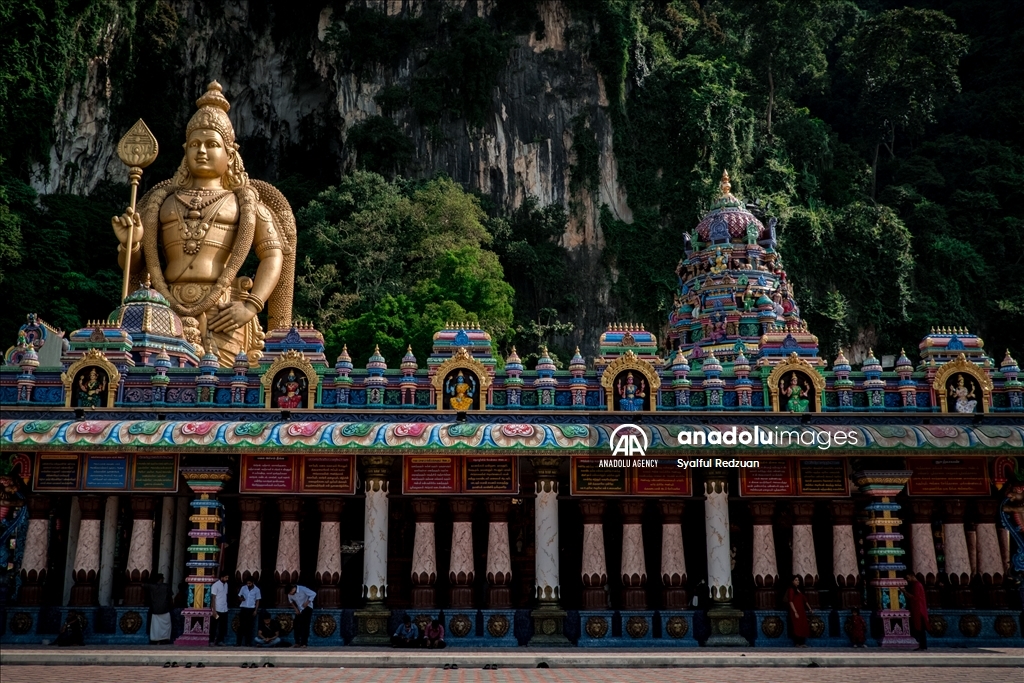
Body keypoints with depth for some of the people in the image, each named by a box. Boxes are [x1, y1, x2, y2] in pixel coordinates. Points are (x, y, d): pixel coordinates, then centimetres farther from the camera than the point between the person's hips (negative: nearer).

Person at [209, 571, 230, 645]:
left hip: (224, 610, 6)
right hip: (217, 610, -6)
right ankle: (212, 641, 8)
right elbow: (213, 598, -11)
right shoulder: (215, 585, -10)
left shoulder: (226, 584, 10)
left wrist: (226, 607, 8)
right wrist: (214, 610, -15)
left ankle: (220, 640, 10)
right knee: (214, 626, 2)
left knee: (223, 626, 5)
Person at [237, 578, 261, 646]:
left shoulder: (257, 590, -2)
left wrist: (256, 610, -5)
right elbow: (239, 595, 12)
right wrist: (241, 598, -12)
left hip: (251, 609, -1)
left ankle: (248, 642, 7)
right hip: (243, 608, 1)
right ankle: (238, 642, 1)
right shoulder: (243, 588, 2)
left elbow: (257, 601, 2)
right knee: (241, 625, -1)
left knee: (249, 626, 2)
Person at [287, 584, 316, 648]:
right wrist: (295, 608, -2)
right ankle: (297, 642, 5)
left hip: (307, 608, -5)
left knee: (305, 626, -12)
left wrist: (307, 603, -23)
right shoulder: (290, 593, -12)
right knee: (296, 625, -4)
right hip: (299, 609, 5)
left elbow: (313, 594, -22)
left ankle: (304, 643, -10)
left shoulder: (302, 589, -28)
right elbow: (291, 600, 9)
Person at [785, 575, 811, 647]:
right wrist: (795, 612, -19)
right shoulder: (791, 590, -6)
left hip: (802, 611, 8)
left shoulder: (800, 590, 17)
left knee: (803, 627, 4)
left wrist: (809, 609, 18)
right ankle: (797, 643, -4)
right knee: (796, 627, -8)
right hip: (795, 611, -8)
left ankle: (802, 643, 8)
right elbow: (790, 602, -13)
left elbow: (804, 600, 22)